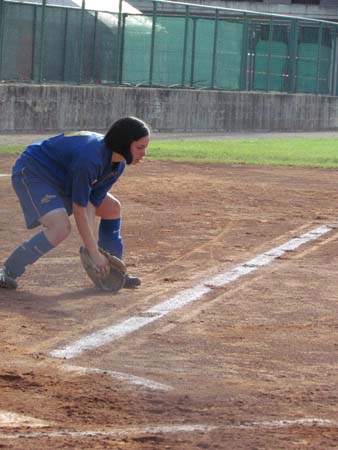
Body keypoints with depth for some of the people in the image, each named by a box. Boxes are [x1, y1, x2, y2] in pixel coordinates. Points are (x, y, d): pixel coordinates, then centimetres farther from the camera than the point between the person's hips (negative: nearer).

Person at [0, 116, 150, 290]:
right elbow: (79, 210, -31)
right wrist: (94, 253, -27)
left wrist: (93, 247, -21)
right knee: (61, 227, -30)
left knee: (112, 208, 11)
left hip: (61, 181, 10)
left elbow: (91, 205, -11)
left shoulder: (118, 165, -10)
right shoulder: (90, 158, -37)